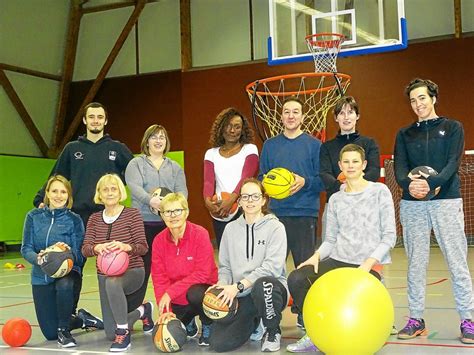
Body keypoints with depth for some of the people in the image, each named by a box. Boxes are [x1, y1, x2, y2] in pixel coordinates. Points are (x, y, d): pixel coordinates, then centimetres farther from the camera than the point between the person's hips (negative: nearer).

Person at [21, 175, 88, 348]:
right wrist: (38, 258, -26)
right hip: (41, 276, 3)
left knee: (63, 285, -41)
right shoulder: (34, 216, -2)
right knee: (50, 333, 4)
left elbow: (80, 255, -9)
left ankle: (64, 330, -14)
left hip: (67, 271, -2)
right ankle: (83, 320, 35)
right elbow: (26, 249, -4)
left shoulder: (74, 219, -6)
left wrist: (69, 251, -31)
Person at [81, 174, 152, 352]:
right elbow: (85, 249, -4)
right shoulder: (94, 218, 5)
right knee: (111, 334, 1)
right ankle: (142, 311, 32)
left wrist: (126, 247, -33)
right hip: (104, 275, 5)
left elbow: (143, 247, -12)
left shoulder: (132, 214, -6)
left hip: (132, 272, -5)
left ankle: (124, 334, -27)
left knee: (112, 283, -42)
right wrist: (97, 248, -27)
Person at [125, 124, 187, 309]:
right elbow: (134, 187, -7)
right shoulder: (136, 164, 10)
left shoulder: (175, 167, 20)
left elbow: (182, 191, 6)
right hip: (143, 222, -2)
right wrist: (150, 200, -27)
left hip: (169, 223, 3)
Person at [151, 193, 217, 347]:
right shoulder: (159, 240, -4)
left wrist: (170, 292, -25)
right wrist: (166, 310, -17)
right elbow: (159, 278, -5)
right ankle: (188, 324, 25)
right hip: (176, 302, 4)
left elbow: (202, 274, -22)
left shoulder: (200, 234, -17)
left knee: (195, 294, -37)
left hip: (202, 289, -4)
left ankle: (208, 326, -4)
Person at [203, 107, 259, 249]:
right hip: (220, 215, 3)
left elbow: (246, 178, -8)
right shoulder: (211, 153, 14)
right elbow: (208, 181, 1)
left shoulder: (250, 149, 6)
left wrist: (231, 200, -25)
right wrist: (208, 200, -21)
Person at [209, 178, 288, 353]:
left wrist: (239, 286, -22)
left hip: (271, 288, -4)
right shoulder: (231, 229, 12)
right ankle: (254, 325, 20)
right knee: (218, 343, -14)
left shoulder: (275, 227, -3)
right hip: (243, 298, 4)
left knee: (262, 285, -41)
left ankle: (273, 332, -8)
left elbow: (272, 266, -15)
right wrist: (222, 284, -10)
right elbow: (225, 266, 13)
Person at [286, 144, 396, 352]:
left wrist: (370, 262, -17)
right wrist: (317, 256, -10)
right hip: (338, 260, 4)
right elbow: (330, 239, 12)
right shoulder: (336, 199, 14)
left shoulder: (380, 192, 2)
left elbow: (389, 236, -3)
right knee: (296, 279, -20)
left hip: (369, 264, -3)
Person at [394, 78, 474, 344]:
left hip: (447, 201, -2)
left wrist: (432, 183, -23)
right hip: (412, 204, 3)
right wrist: (408, 183, -21)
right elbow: (399, 167, 2)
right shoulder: (405, 134, 15)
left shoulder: (453, 128, 7)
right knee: (416, 264, 5)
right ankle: (416, 319, 13)